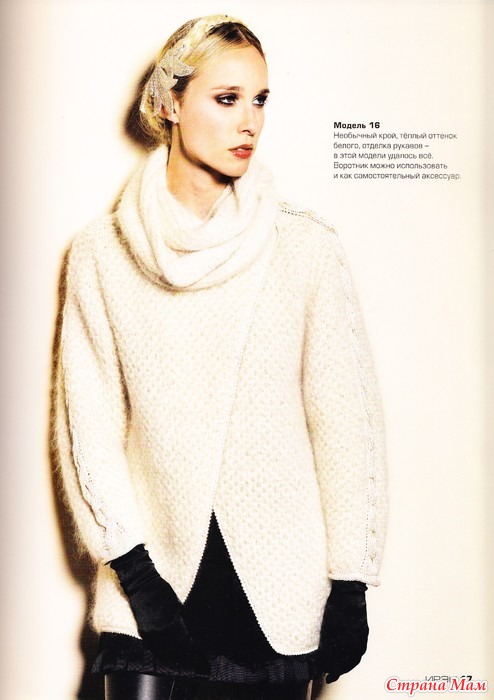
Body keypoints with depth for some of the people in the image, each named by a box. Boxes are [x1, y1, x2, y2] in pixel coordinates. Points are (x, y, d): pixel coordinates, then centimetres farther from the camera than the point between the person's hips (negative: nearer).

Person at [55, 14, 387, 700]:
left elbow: (346, 420, -3)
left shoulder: (306, 246, -5)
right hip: (153, 577, 1)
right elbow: (89, 424, 0)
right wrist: (132, 565, -6)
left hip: (281, 592, 0)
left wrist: (351, 585, -3)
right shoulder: (102, 252, -1)